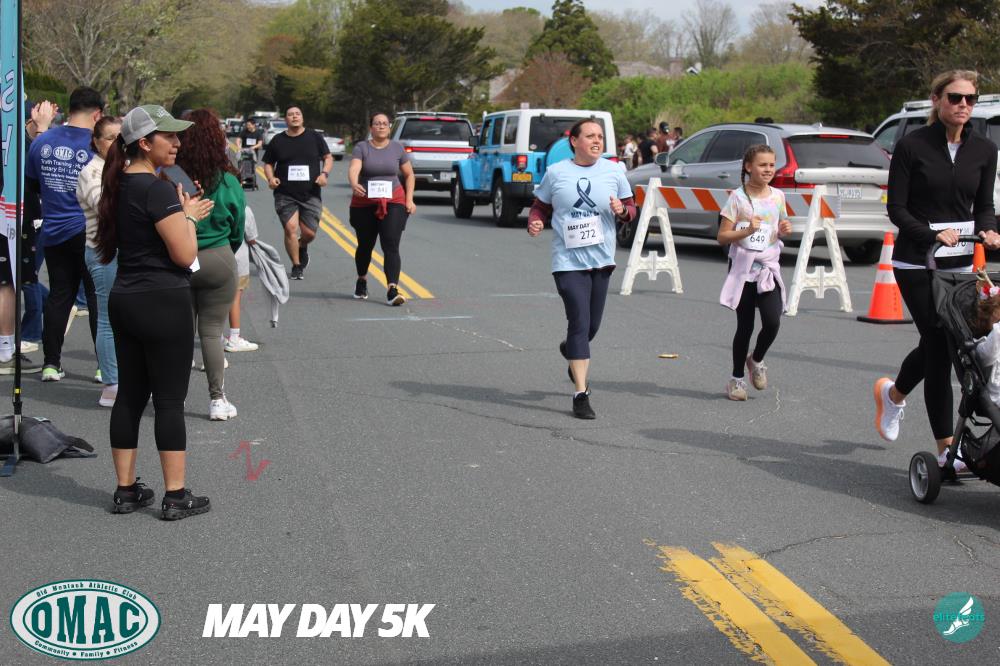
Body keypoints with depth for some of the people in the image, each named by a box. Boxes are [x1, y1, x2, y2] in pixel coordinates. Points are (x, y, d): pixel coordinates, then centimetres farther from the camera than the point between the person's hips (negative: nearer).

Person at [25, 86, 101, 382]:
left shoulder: (42, 141, 3)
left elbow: (30, 183, 14)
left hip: (53, 232, 4)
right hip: (89, 232, -4)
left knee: (59, 296, 11)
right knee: (98, 297, 3)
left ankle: (51, 363, 13)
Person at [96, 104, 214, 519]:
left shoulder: (121, 186, 10)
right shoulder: (157, 189, -18)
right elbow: (184, 254, -17)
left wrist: (184, 214, 14)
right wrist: (188, 216, -2)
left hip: (125, 299, 9)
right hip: (163, 303, -9)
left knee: (130, 394, 12)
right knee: (170, 399, -2)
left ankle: (126, 490, 19)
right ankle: (175, 497, 4)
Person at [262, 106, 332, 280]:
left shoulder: (314, 138, 7)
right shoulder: (277, 141, 7)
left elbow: (328, 158, 10)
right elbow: (268, 164, 14)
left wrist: (324, 174, -8)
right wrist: (271, 178, -6)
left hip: (311, 195, 1)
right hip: (285, 195, -1)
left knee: (309, 233, 0)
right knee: (291, 228, -14)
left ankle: (302, 247, 36)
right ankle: (296, 266, 1)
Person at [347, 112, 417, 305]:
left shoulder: (397, 148, 5)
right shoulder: (361, 148, -1)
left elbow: (409, 175, 13)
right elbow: (353, 169, -18)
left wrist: (409, 199, 2)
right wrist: (354, 184, -40)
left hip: (393, 203, 0)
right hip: (364, 205, 0)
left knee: (391, 246, -14)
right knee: (365, 245, 14)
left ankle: (392, 289, -22)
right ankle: (362, 280, 40)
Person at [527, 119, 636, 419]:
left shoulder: (613, 171, 5)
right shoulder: (555, 173, 0)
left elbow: (631, 207, 10)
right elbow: (540, 207, 10)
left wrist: (622, 210, -12)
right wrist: (535, 223, -11)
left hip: (601, 259, 4)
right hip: (568, 261, -3)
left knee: (592, 326, 13)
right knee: (580, 323, -11)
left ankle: (572, 350, 50)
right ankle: (581, 394, -7)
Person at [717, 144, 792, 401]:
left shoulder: (777, 196, 6)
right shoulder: (738, 197, -6)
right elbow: (722, 237, -7)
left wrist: (785, 230, 0)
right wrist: (747, 231, -22)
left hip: (768, 267, 3)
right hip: (743, 267, -3)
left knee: (772, 323, -11)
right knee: (745, 326, 1)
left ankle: (756, 360, 19)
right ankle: (736, 378, 17)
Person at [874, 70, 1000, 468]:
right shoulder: (912, 146, -6)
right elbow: (897, 209, -7)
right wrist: (934, 235, -22)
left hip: (960, 261, 5)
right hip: (916, 260, -4)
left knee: (938, 344, 9)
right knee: (939, 345, -7)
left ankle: (894, 393, 42)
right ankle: (947, 446, 1)